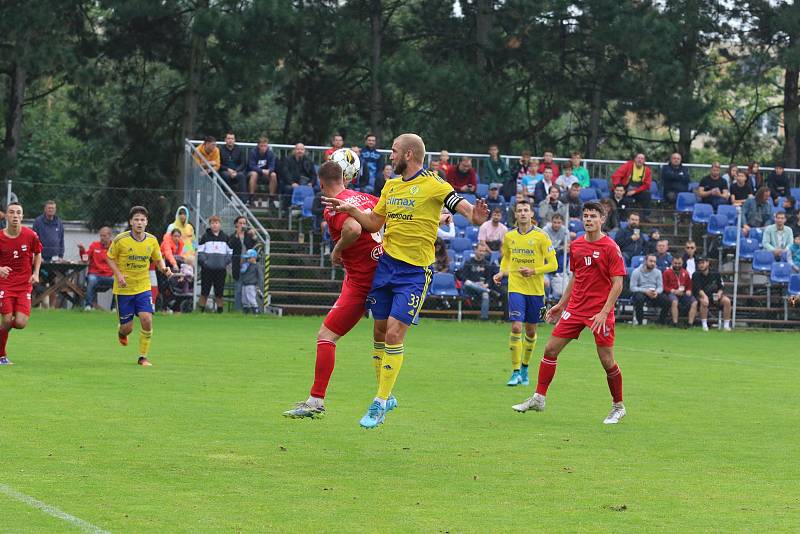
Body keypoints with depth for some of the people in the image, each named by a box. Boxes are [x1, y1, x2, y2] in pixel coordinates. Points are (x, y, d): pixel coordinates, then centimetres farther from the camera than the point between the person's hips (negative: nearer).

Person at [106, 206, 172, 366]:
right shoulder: (120, 240, -12)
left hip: (143, 287, 2)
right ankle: (122, 333, 42)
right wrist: (118, 275, -15)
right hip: (123, 288, -2)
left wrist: (164, 268, -10)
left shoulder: (152, 240, -3)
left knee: (147, 320, -15)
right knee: (127, 327, 2)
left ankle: (143, 357, 2)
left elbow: (158, 258, 12)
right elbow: (111, 258, 0)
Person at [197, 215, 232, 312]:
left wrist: (226, 262, -2)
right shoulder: (205, 237, 2)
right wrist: (203, 261, -13)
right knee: (205, 291, 1)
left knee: (219, 292, 4)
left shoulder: (225, 237, 9)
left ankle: (219, 309, 12)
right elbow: (200, 251, 1)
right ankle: (201, 309, 8)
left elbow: (230, 252, 13)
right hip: (207, 269, -2)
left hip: (221, 269, 2)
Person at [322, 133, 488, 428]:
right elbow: (374, 223, 20)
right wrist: (350, 209, 4)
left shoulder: (433, 185, -9)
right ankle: (385, 394, 25)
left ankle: (380, 404, -5)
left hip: (415, 271, -7)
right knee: (381, 331, 9)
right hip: (386, 264, 7)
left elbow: (461, 205, -18)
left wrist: (475, 216, -40)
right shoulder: (391, 186, 12)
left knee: (394, 333, -11)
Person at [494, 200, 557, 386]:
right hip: (516, 288, 1)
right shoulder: (509, 237, 4)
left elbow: (553, 264, -6)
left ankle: (524, 368, 30)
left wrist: (534, 271, -20)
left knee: (531, 331, 9)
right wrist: (502, 273, 4)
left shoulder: (541, 236, -6)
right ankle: (515, 372, -8)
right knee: (516, 327, -14)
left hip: (536, 290, -1)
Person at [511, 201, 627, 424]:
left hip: (600, 312, -6)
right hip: (575, 309, 6)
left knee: (607, 361, -4)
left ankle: (618, 406, 14)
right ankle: (539, 399, 10)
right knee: (550, 349, 1)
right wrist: (561, 304, 19)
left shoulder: (611, 248, -10)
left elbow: (617, 284, -12)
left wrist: (604, 312, -20)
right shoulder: (576, 246, 8)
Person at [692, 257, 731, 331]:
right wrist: (704, 296, -38)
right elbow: (698, 289, -19)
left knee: (727, 301, -21)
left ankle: (726, 325, -16)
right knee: (704, 301, -38)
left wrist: (719, 293, -17)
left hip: (715, 295, 3)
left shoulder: (715, 274, 0)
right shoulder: (696, 275, -8)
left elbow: (720, 287, 5)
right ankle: (704, 325, -29)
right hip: (702, 295, -3)